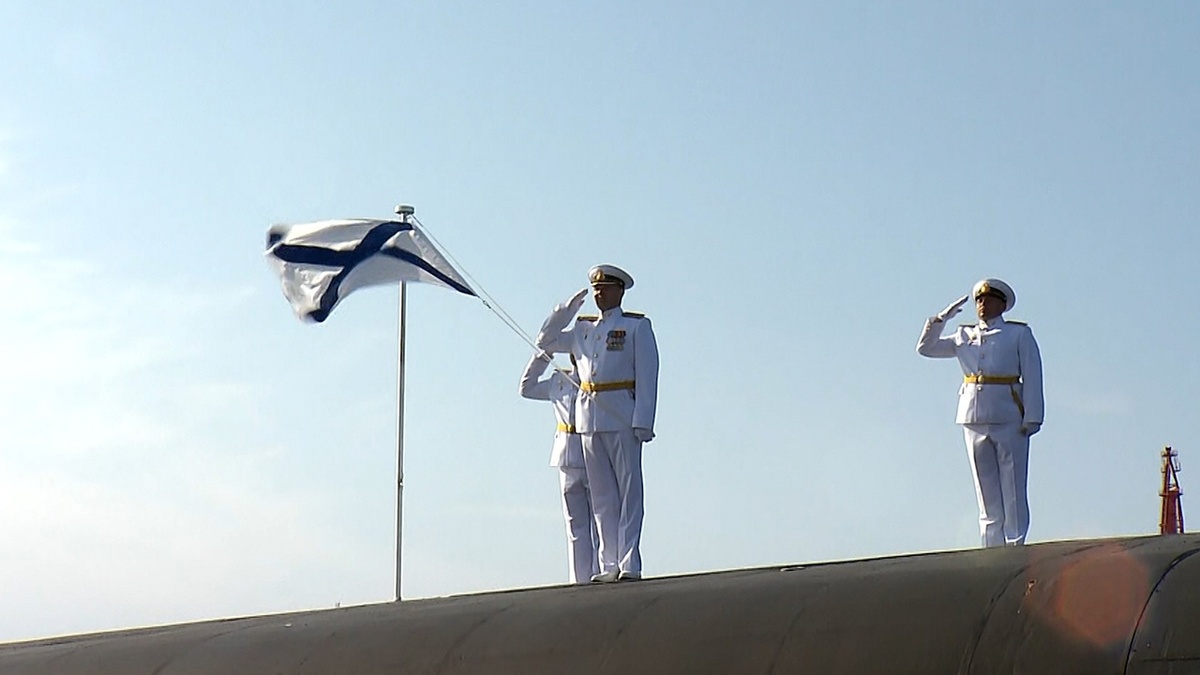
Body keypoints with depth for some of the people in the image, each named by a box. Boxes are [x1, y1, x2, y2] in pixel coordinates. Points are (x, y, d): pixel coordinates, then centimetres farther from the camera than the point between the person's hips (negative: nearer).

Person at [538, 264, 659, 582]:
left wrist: (643, 422, -12)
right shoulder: (582, 329, 19)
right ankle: (609, 564, 4)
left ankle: (629, 564, -7)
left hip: (621, 417, -5)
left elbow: (647, 376, -2)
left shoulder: (637, 326, 5)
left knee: (628, 490, -5)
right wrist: (567, 310, 13)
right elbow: (544, 342, 24)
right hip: (588, 417, 5)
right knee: (602, 495, 4)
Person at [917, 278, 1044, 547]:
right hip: (974, 420, 4)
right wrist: (942, 317, 6)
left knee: (1013, 491, -4)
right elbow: (925, 348, 19)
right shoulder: (964, 336, 16)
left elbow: (1032, 378, -1)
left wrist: (1032, 419, -10)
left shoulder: (1019, 334, 5)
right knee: (987, 492, 5)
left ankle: (1015, 547, -2)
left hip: (1008, 421, -4)